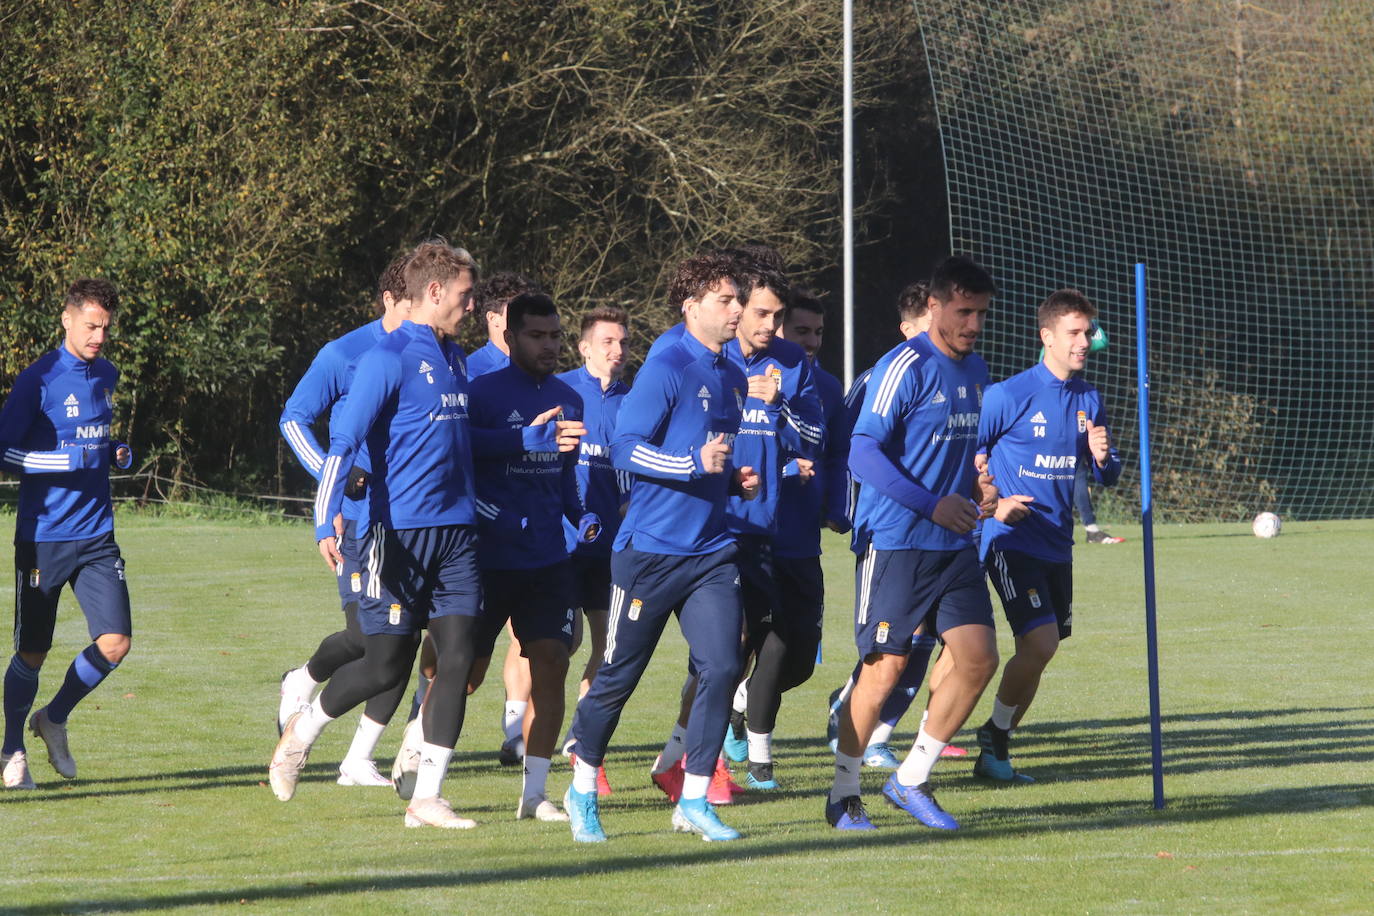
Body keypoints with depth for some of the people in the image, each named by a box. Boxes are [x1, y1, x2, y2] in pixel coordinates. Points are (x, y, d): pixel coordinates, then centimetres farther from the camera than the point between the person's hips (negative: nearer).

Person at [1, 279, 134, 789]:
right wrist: (69, 459, -21)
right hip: (42, 538, -5)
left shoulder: (107, 375, 11)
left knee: (116, 642, -8)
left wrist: (117, 454, 7)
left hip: (96, 536, 5)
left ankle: (54, 719, 16)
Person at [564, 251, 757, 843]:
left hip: (712, 552, 6)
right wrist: (695, 463, -25)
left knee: (721, 668, -8)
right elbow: (624, 449, -16)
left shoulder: (734, 378, 14)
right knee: (617, 676, 3)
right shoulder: (667, 369, -10)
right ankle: (583, 792, 22)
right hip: (651, 549, -6)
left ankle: (694, 800, 0)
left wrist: (737, 479, 8)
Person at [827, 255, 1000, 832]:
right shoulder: (906, 367, -12)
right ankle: (843, 794, 10)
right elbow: (862, 452, -17)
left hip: (955, 545, 7)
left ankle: (911, 779, 11)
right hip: (895, 542, -7)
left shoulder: (975, 370, 14)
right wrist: (933, 506, -20)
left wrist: (978, 488, 7)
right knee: (885, 669, -4)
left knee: (979, 658, -2)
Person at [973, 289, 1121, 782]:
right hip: (1011, 540, -7)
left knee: (1039, 649, 9)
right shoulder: (1009, 395, -10)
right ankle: (994, 738, 1)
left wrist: (1103, 458, -7)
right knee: (1040, 642, -18)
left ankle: (995, 750, 23)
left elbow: (1108, 476, 15)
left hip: (1057, 546, 7)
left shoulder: (1089, 400, 9)